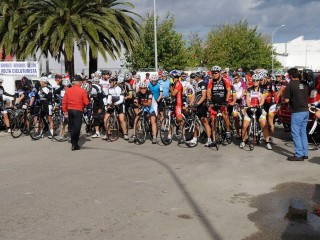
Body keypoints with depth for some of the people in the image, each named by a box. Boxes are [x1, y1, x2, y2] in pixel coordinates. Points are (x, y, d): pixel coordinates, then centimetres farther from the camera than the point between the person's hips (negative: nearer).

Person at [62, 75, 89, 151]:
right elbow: (86, 103, -9)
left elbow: (64, 102, 3)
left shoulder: (68, 90, 3)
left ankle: (73, 143, 20)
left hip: (70, 110, 5)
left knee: (72, 127, 14)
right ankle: (75, 144, -2)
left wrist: (65, 111, 12)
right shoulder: (82, 91, -9)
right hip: (78, 111, -4)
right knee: (77, 128, -1)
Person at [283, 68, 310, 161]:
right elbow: (308, 96, 16)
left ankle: (299, 155, -2)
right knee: (303, 133, 15)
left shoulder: (290, 85, -12)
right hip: (306, 111, 7)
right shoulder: (305, 84, 7)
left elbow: (287, 100, -13)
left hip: (297, 112, -7)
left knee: (296, 133, -1)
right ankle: (305, 153, 19)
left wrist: (284, 94, 6)